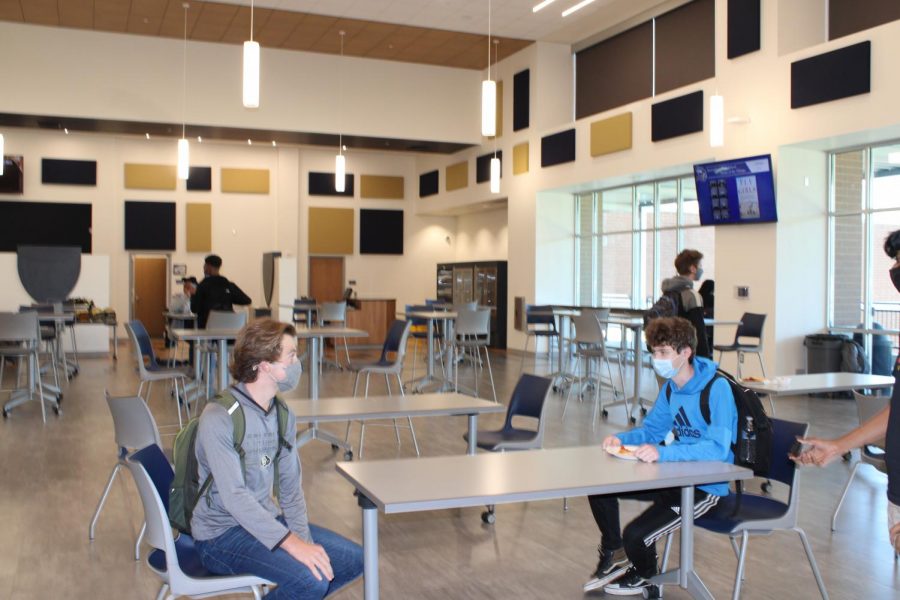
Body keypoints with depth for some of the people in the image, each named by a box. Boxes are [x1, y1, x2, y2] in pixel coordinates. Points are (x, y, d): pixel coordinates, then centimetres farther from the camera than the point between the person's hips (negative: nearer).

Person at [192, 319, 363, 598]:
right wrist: (292, 544, -33)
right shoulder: (218, 418, -21)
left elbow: (290, 487, 5)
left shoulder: (284, 415, 4)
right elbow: (234, 497, -27)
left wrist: (304, 538, -10)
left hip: (266, 520, 8)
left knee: (353, 559, 1)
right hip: (222, 534, -8)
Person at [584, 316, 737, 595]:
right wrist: (621, 439, -7)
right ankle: (612, 554, 23)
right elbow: (651, 429, 14)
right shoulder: (671, 386, 4)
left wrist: (663, 452, -40)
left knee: (635, 535, -20)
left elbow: (718, 449, -31)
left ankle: (644, 577, 17)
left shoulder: (717, 388, -22)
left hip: (706, 486, -8)